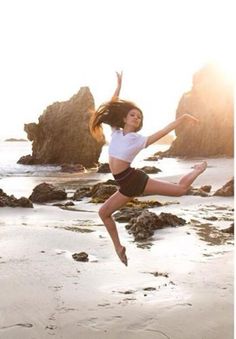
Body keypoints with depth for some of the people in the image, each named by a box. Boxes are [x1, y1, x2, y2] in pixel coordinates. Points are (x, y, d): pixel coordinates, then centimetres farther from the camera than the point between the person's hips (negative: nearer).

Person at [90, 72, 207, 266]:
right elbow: (111, 108, 10)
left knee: (180, 189, -4)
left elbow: (161, 133, -9)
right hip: (126, 185, 4)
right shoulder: (116, 132, 6)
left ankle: (198, 170, 27)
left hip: (135, 179, -4)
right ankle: (119, 248, 18)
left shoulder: (138, 139, -3)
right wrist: (119, 86, 9)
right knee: (104, 212, 6)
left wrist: (180, 120, -14)